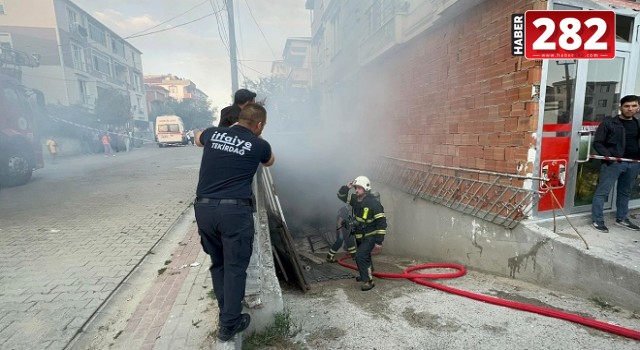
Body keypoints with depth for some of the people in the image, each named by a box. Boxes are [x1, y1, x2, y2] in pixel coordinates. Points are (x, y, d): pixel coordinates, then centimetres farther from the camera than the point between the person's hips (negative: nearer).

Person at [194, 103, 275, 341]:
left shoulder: (213, 134, 11)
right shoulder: (258, 145, 2)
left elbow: (198, 139, 36)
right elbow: (269, 162, 26)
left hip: (203, 207, 5)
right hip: (234, 210, -4)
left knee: (217, 263, 19)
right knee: (235, 266, 8)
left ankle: (225, 314, 31)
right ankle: (230, 323, 17)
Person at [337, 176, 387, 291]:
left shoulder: (374, 203, -24)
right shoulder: (355, 199, -3)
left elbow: (382, 223, -23)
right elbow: (341, 196, 4)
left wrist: (379, 241, -24)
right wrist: (347, 187, -16)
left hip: (370, 236, -8)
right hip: (359, 236, 8)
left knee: (361, 256, -19)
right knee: (364, 256, 23)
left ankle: (368, 281, -9)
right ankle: (367, 274, 45)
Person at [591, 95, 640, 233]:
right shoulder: (608, 123, -3)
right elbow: (597, 142, -7)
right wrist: (608, 155, -21)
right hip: (613, 163, -6)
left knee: (625, 192, 15)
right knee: (602, 191, -4)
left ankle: (622, 219, 28)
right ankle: (597, 220, 2)